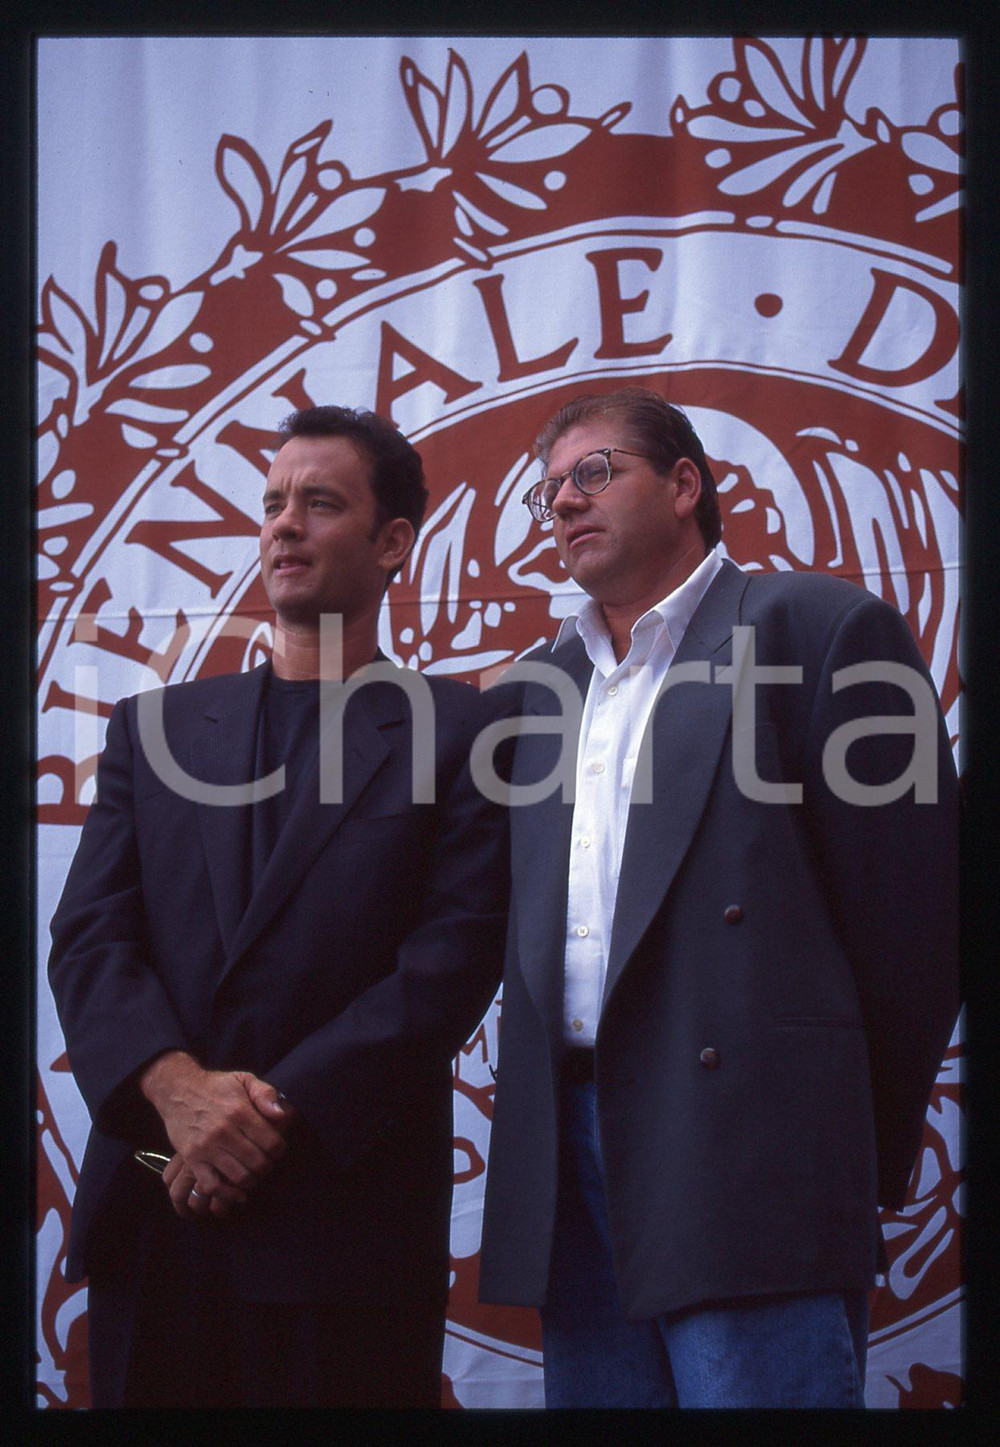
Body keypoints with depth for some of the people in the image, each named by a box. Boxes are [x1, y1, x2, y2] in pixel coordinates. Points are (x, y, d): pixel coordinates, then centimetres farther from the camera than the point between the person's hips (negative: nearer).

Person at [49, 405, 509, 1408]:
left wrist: (278, 1111, -14)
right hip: (150, 1218, 3)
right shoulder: (156, 727, 14)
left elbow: (454, 957, -6)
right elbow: (88, 938, 5)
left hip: (349, 1213, -3)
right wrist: (174, 1084, -14)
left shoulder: (458, 731, 3)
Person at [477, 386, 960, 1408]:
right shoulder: (544, 684, 20)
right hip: (573, 1151, 6)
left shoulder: (817, 626, 0)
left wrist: (864, 1155, -2)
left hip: (743, 1150, -6)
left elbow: (912, 903, -4)